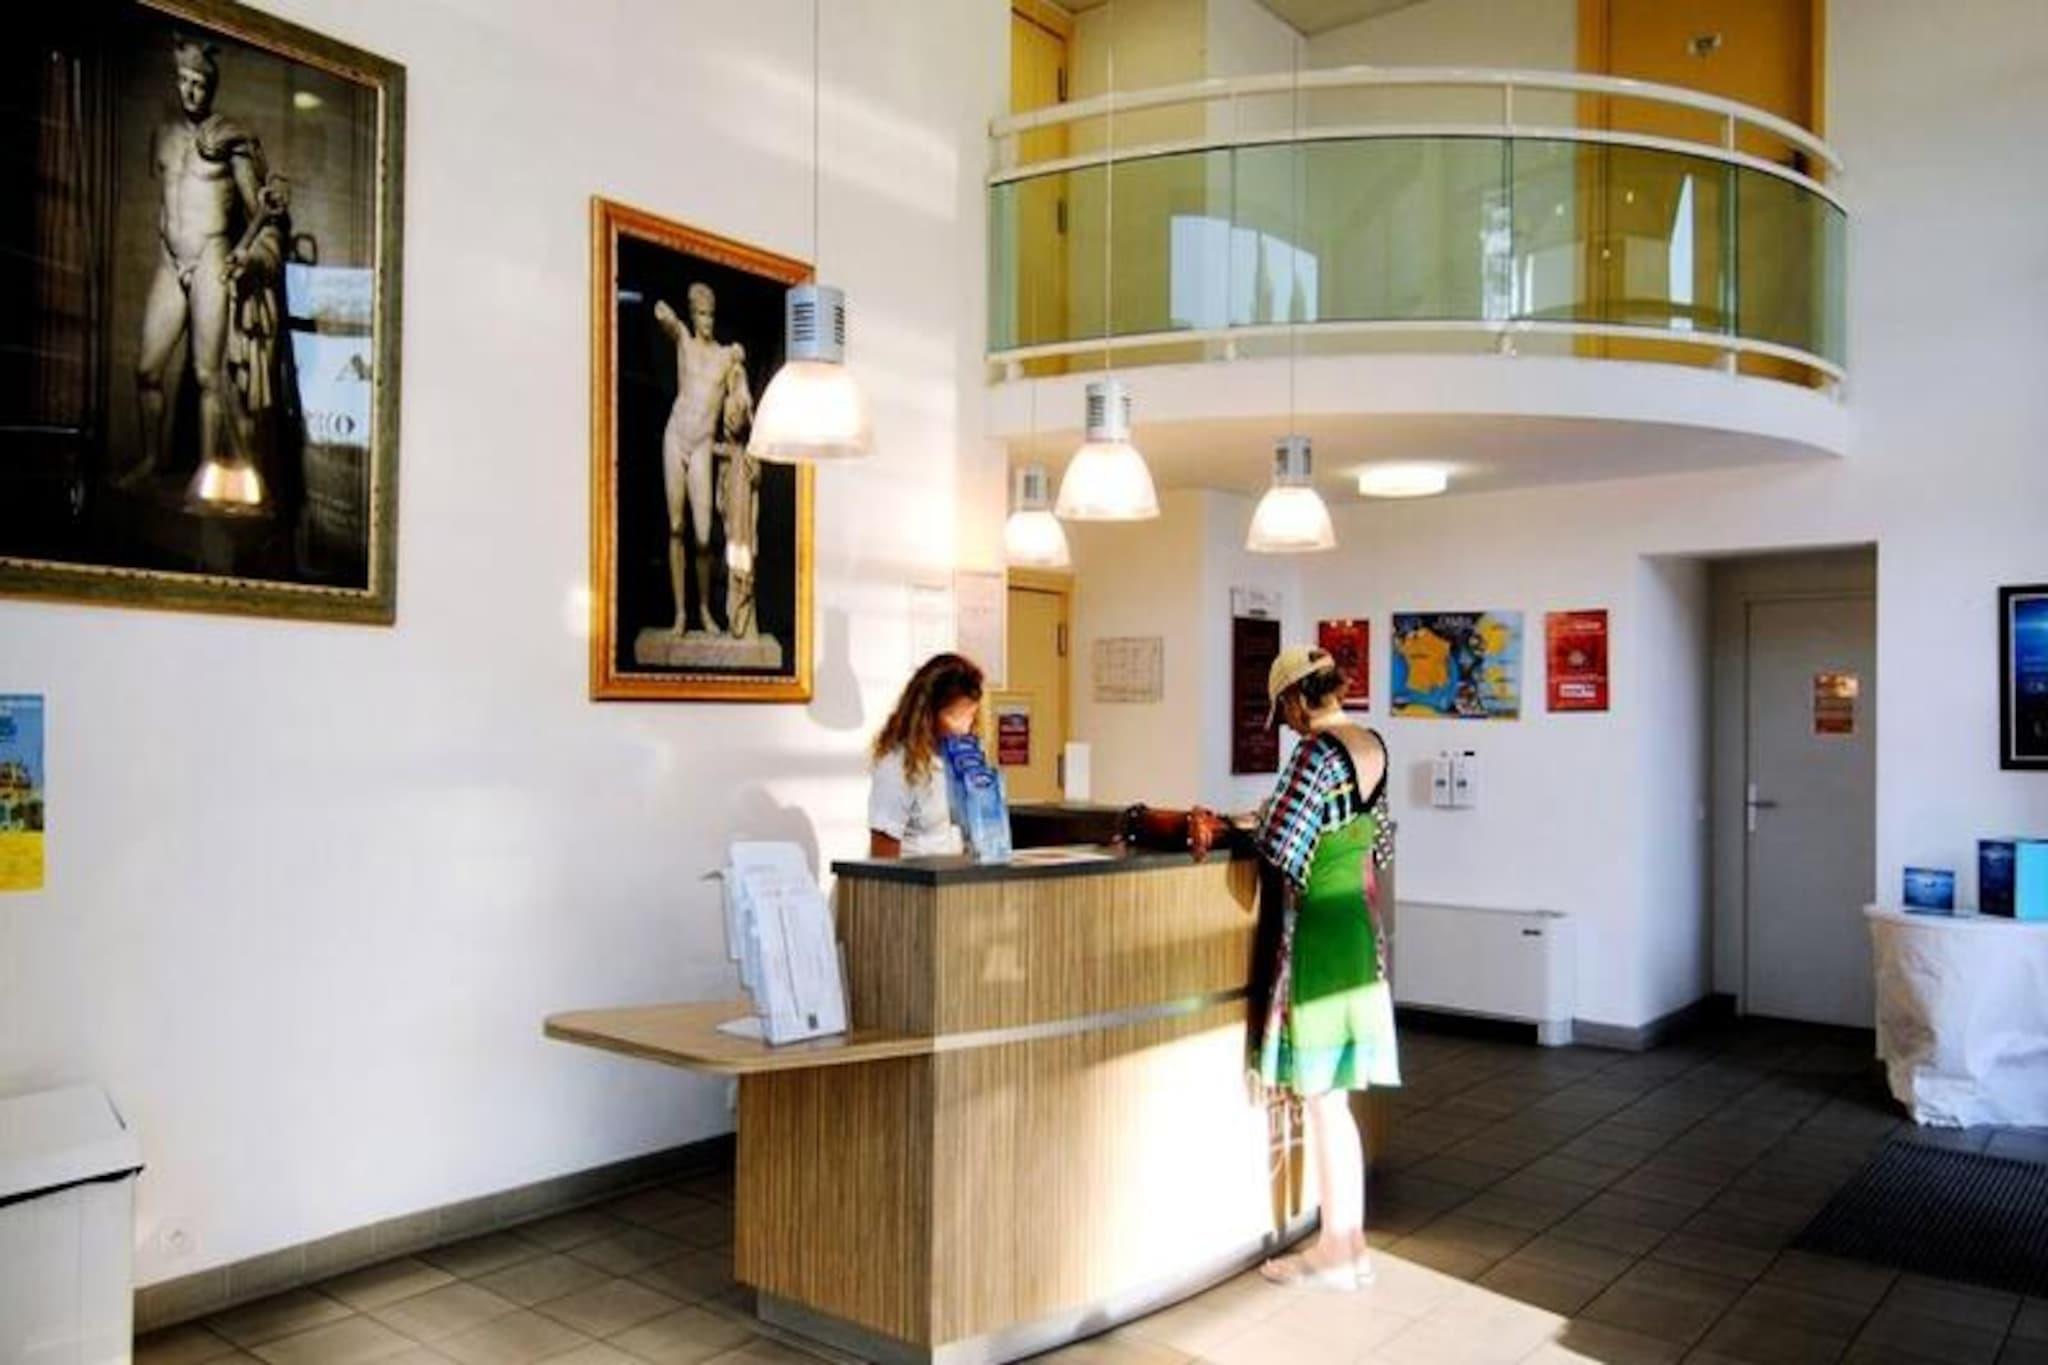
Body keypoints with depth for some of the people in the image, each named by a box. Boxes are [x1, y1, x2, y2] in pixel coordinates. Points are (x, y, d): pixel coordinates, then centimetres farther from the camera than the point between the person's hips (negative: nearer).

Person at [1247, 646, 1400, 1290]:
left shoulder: (1317, 752, -18)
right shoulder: (1374, 746, 8)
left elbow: (1277, 843, -22)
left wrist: (1257, 825, -2)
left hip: (1317, 934, -8)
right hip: (1361, 930, 9)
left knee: (1322, 1099, 3)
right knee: (1336, 1101, 16)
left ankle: (1335, 1253, 14)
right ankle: (1352, 1242, 24)